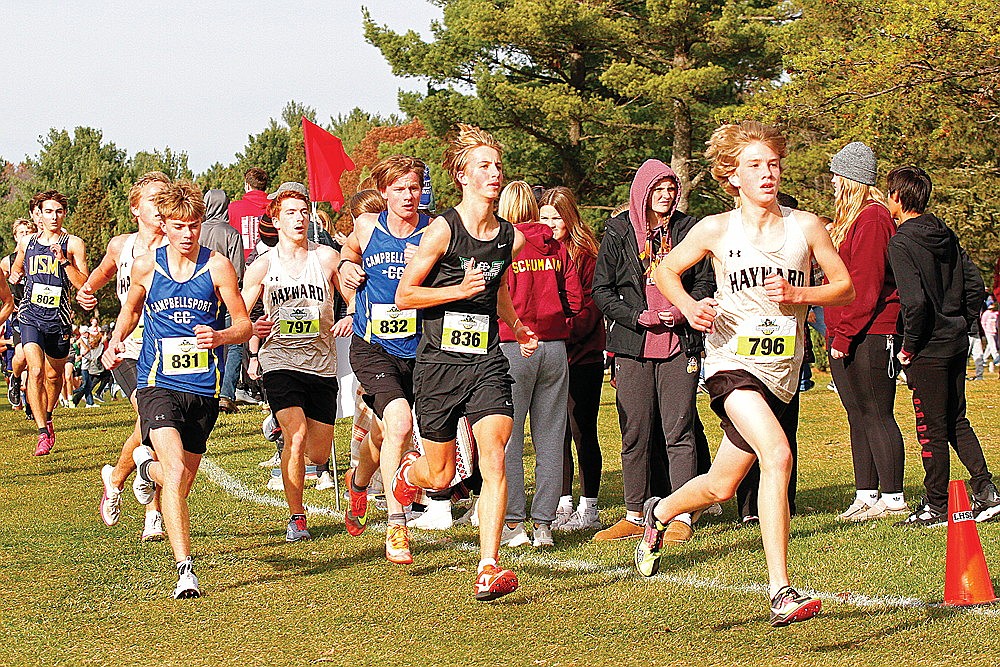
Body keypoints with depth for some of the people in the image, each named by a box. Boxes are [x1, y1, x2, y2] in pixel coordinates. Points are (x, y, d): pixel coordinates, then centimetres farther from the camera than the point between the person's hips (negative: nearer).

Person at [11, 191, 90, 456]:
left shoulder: (73, 244, -1)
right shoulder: (26, 243, 8)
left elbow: (84, 285, -9)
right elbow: (16, 271, 29)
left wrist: (65, 261, -19)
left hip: (59, 319, 0)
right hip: (30, 316, 0)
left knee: (54, 375, 15)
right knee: (36, 371, -18)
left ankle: (47, 416, 43)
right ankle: (43, 433, -19)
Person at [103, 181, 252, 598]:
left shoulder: (217, 267, -1)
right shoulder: (145, 266, 2)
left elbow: (244, 325, 4)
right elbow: (131, 310, 22)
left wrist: (219, 337, -18)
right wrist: (115, 342, 3)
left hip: (203, 388, 2)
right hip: (158, 384, -2)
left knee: (182, 481, 14)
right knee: (175, 472, -23)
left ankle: (149, 466, 50)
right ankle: (185, 570, -18)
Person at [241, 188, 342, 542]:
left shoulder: (327, 258, 1)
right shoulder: (263, 266, 0)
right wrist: (254, 329, -19)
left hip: (322, 362, 2)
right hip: (280, 360, -2)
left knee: (319, 455, 8)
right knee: (296, 438, -23)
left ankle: (283, 426, 44)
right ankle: (296, 517, -6)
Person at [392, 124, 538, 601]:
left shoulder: (511, 237, 7)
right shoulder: (443, 229, -8)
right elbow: (403, 296, -6)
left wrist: (518, 328, 13)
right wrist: (459, 290, -18)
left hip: (487, 361, 3)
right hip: (440, 361, -3)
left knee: (494, 461, -16)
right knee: (440, 475, 8)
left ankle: (488, 570, -17)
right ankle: (407, 472, 45)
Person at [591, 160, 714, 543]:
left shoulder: (688, 230, 6)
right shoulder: (619, 232, 5)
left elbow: (705, 281, 10)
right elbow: (602, 290, 4)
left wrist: (681, 313, -7)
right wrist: (639, 317, -8)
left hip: (680, 343, 0)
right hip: (633, 346, 1)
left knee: (679, 432, -2)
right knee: (635, 434, 3)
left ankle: (682, 517, -1)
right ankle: (635, 516, 10)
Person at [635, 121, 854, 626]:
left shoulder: (805, 226, 3)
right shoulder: (717, 229, -1)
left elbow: (845, 288, 9)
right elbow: (666, 270, 13)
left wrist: (797, 294, -9)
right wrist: (687, 305, -7)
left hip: (781, 371, 4)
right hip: (732, 362, -4)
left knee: (722, 487, 13)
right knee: (777, 456, -28)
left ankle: (660, 512, 47)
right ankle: (780, 593, -27)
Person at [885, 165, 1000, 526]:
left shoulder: (901, 242, -16)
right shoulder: (945, 233, 8)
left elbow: (915, 302, -24)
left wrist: (909, 347, -13)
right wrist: (963, 323, 15)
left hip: (929, 349, -8)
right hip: (957, 344, 8)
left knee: (931, 429, 1)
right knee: (956, 421, 18)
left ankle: (936, 507, 8)